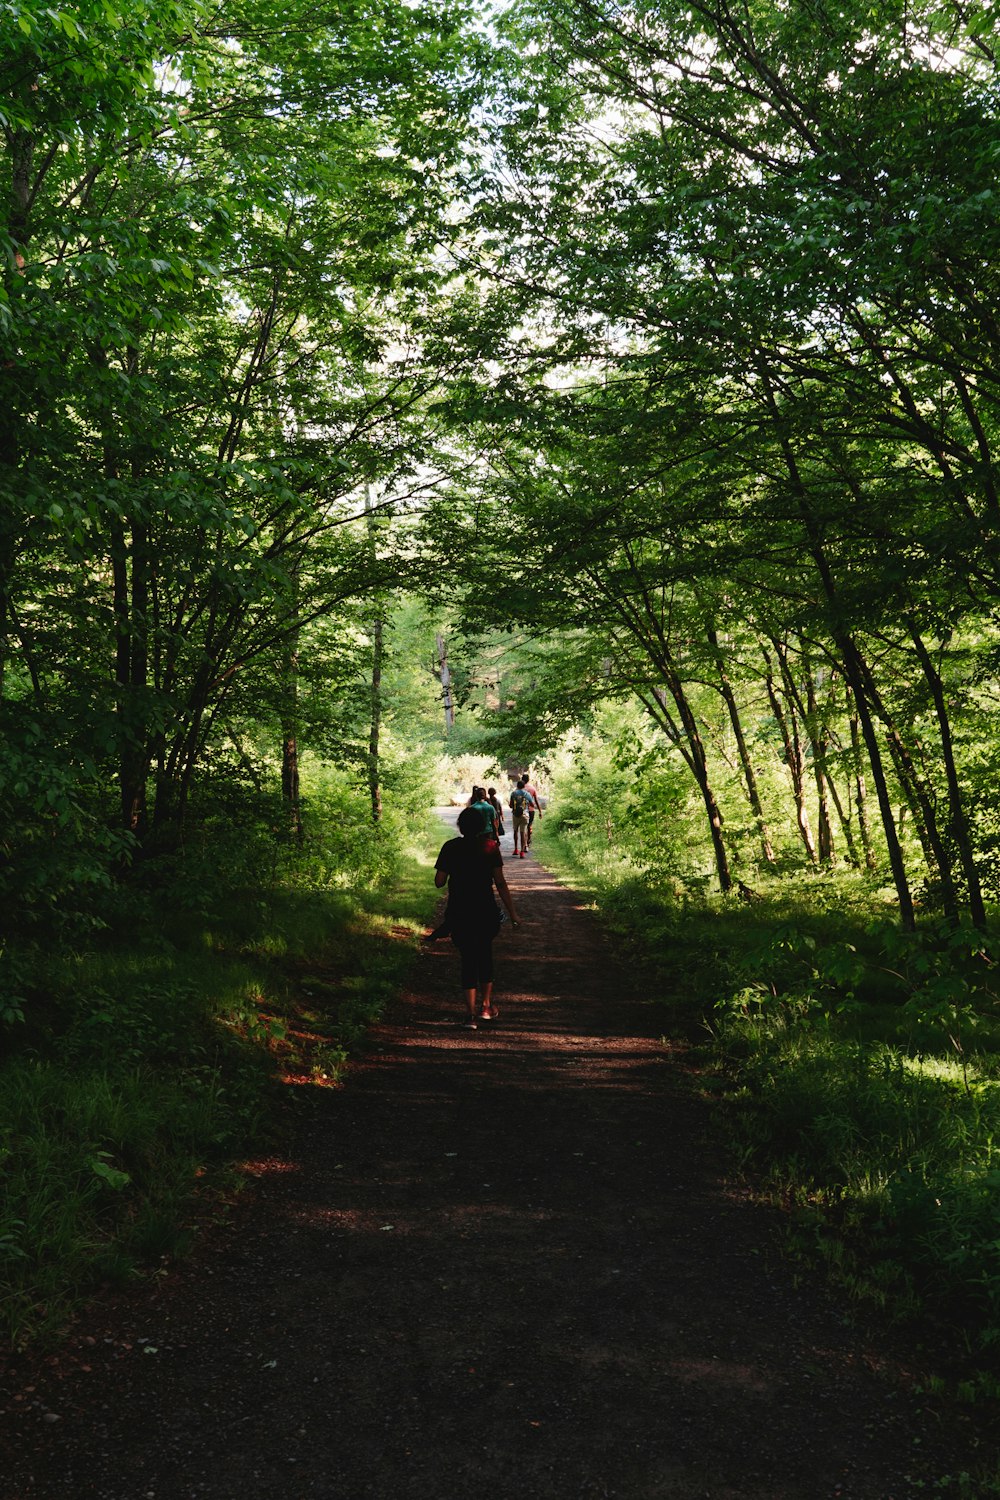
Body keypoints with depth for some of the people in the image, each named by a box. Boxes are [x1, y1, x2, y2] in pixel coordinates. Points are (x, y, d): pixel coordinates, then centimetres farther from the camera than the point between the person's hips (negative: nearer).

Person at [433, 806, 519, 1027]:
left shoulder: (450, 848, -3)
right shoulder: (490, 846, -5)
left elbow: (439, 881, -4)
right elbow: (500, 883, -7)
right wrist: (512, 913, -3)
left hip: (459, 913, 0)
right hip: (486, 911, 0)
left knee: (468, 959, 7)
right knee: (485, 955, 20)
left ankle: (471, 1013, 0)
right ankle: (485, 1006, 24)